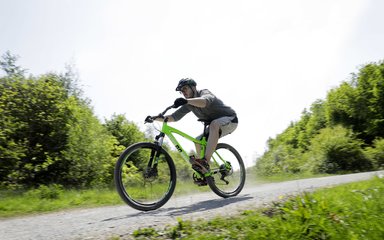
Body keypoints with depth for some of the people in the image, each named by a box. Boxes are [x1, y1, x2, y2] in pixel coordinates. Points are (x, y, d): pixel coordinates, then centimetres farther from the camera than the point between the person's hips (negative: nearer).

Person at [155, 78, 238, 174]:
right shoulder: (189, 104, 1)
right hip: (215, 126, 8)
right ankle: (204, 171, 3)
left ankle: (205, 162, -43)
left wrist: (186, 100, -63)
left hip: (230, 119, -8)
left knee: (214, 124, -38)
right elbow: (174, 117, -3)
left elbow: (205, 101, -46)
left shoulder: (204, 92, -20)